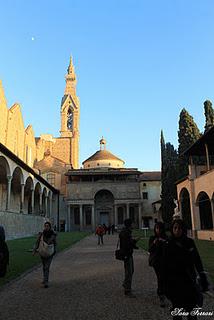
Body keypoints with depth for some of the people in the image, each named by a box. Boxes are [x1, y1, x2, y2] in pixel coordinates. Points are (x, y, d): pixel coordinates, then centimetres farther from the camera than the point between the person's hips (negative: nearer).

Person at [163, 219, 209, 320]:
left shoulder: (190, 242, -1)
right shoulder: (168, 245, -7)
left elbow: (197, 261, 4)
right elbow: (165, 266, -4)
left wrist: (203, 279, 0)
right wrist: (166, 285, -4)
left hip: (190, 281, 2)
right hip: (175, 282, -2)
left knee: (192, 309, 9)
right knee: (177, 308, 9)